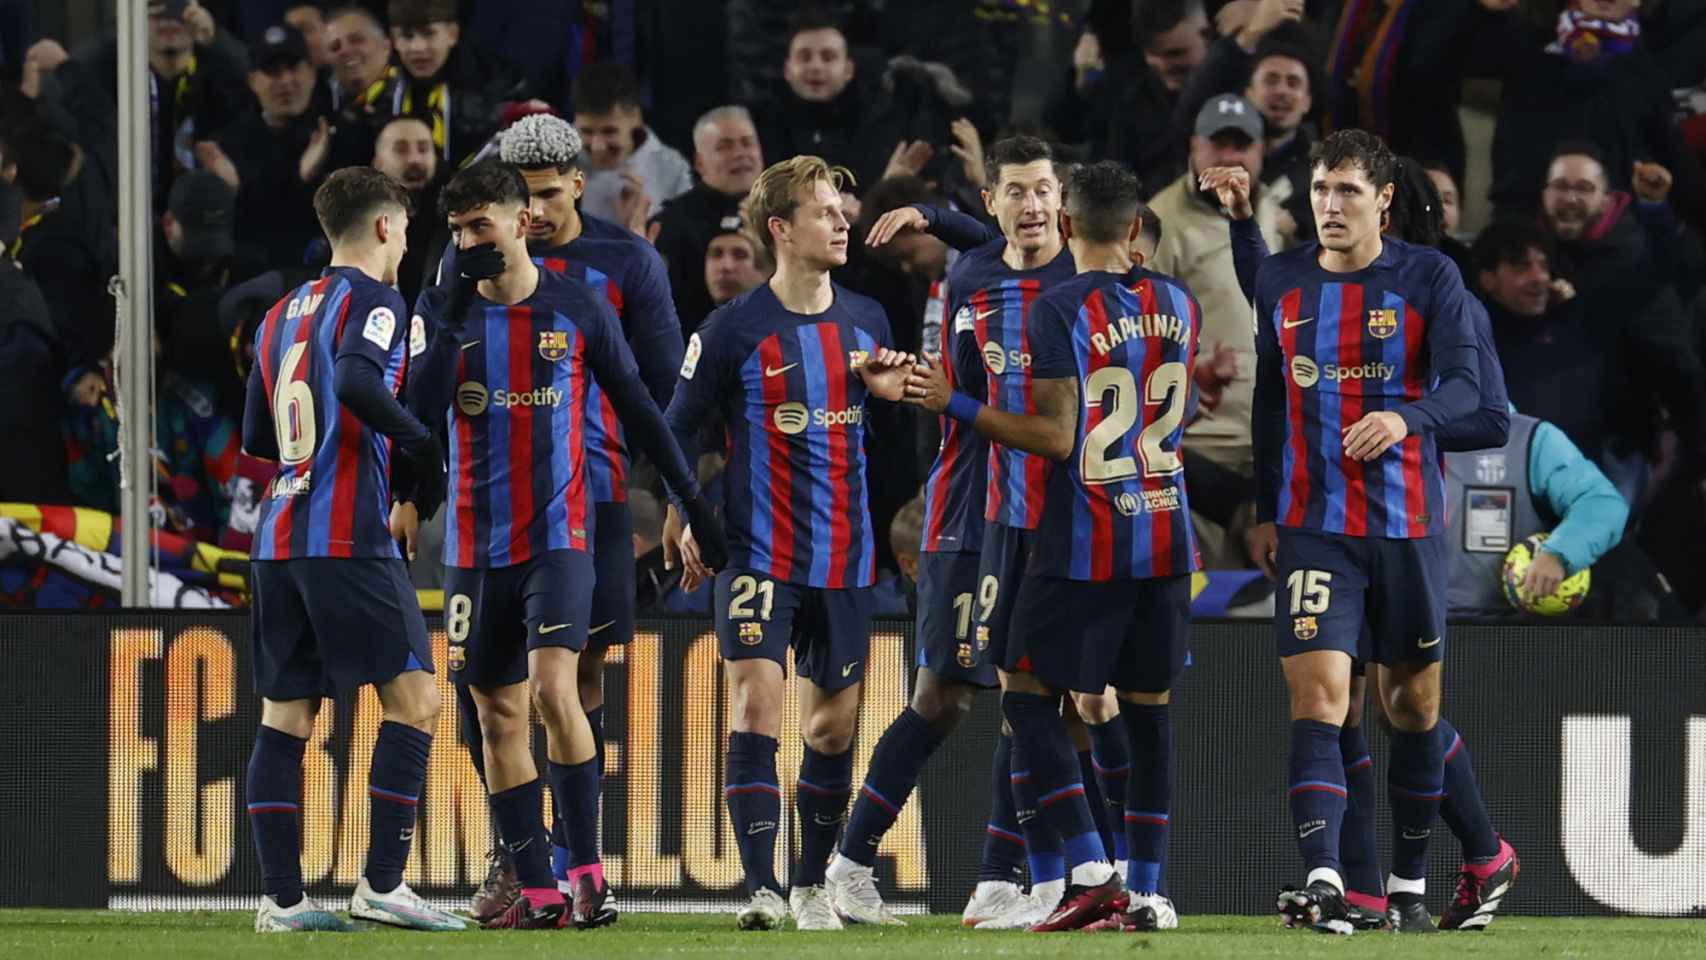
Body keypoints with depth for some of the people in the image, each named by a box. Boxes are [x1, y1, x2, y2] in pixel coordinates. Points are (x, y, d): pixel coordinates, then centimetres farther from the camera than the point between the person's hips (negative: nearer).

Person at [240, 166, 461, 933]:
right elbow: (356, 381, -23)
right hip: (348, 535, -8)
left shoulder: (281, 314, 19)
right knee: (413, 696, -5)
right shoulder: (371, 299, -3)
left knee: (286, 715, 7)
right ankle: (382, 883, -11)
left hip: (277, 536, 8)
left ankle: (281, 897, 4)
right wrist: (425, 452, -13)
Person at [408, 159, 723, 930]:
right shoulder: (447, 311, 3)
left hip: (558, 533, -3)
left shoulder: (577, 307, -1)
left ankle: (587, 870, -14)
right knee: (498, 716, 4)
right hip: (476, 543, 3)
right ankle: (538, 893, 9)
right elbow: (420, 412, -11)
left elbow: (636, 406, 6)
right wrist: (453, 311, -17)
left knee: (553, 689, -20)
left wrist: (692, 499, 5)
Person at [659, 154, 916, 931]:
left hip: (845, 559, 4)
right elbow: (680, 426, 2)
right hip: (759, 553, -4)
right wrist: (683, 522, -4)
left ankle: (814, 882, 23)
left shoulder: (866, 323, 8)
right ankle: (761, 888, -17)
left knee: (834, 721, 8)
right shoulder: (734, 329, -6)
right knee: (756, 704, -15)